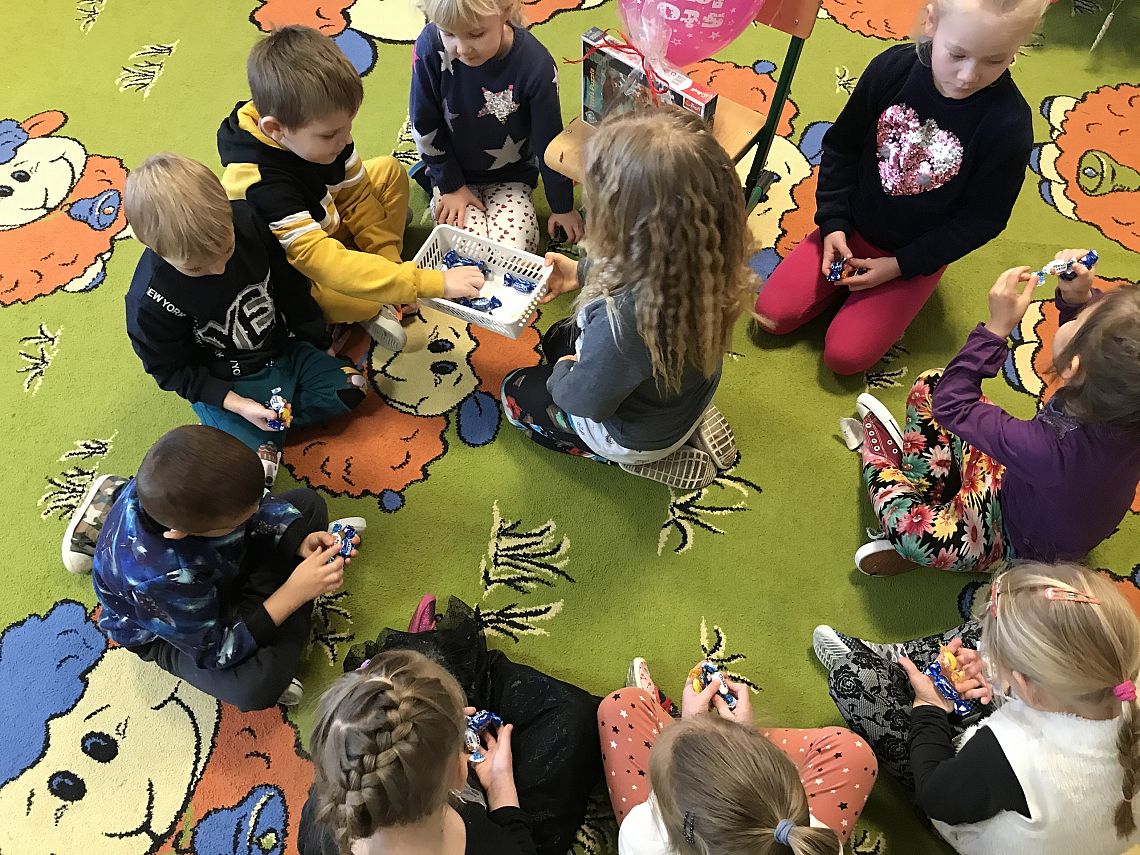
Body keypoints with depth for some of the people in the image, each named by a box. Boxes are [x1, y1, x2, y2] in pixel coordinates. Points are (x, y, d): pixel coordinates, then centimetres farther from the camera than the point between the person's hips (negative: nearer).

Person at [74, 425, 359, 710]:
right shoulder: (157, 579, -44)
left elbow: (258, 507, -7)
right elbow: (217, 651, -30)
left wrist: (301, 541, -23)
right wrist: (295, 593, -35)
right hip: (172, 630, -6)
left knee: (308, 504, 0)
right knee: (257, 684, -35)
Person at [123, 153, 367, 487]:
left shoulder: (247, 221, -17)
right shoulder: (150, 300, -26)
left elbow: (290, 284, 0)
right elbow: (171, 369, -12)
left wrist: (317, 343, 8)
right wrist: (234, 403, -23)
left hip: (283, 350, 5)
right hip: (223, 384, -5)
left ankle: (269, 427, -3)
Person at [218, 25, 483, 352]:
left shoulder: (325, 133, -17)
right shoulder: (259, 186, -38)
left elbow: (356, 198, -3)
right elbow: (323, 262, -45)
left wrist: (392, 266, -9)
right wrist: (434, 283, -49)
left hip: (325, 230, 7)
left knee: (389, 171, -1)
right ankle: (375, 307, -3)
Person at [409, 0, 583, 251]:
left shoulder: (535, 64, -25)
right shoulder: (430, 47, -24)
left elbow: (549, 143, -12)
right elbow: (425, 125, -9)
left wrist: (562, 208, -1)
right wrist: (450, 186, -6)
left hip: (510, 176, 0)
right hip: (453, 173, 0)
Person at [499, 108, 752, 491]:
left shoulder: (623, 318, -47)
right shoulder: (704, 256, -25)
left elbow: (587, 400, -27)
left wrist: (562, 372, -5)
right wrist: (582, 272, 8)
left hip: (638, 435, -6)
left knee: (516, 392, 19)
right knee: (558, 337, 29)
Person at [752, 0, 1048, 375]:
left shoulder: (1009, 125, -24)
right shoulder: (892, 67, -17)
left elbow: (982, 218, -13)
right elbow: (842, 147, -2)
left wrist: (899, 265, -16)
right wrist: (833, 223, -10)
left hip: (914, 256, -3)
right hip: (851, 229, 3)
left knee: (843, 356, -10)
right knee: (771, 315, -4)